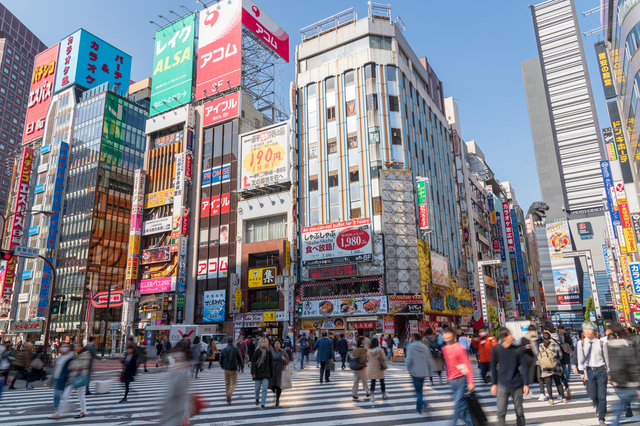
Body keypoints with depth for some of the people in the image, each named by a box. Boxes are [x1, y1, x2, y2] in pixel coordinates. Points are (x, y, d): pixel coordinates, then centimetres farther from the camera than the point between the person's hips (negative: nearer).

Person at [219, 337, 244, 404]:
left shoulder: (223, 350, -1)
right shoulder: (236, 349, -9)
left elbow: (221, 361, 5)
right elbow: (240, 359, -2)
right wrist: (242, 367, 13)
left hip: (226, 369, 3)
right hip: (234, 369, -3)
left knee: (227, 383, 16)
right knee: (234, 383, 5)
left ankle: (228, 397, 22)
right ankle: (229, 395, -15)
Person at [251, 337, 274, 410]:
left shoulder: (269, 352, -1)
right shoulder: (257, 352, -5)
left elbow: (271, 364, 4)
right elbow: (253, 362, -5)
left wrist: (271, 375, 5)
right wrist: (253, 372, -13)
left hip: (266, 374, 0)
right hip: (258, 373, 0)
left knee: (264, 389, -7)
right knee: (257, 388, 14)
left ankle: (262, 404, 0)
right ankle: (257, 399, 41)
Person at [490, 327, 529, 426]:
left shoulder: (518, 349, -6)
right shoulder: (496, 349, -6)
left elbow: (524, 367, -2)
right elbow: (493, 367, 2)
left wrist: (526, 384, -7)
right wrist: (494, 384, 3)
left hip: (517, 384, 1)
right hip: (503, 385, -1)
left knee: (519, 412, 14)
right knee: (501, 412, -4)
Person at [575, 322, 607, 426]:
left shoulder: (600, 343, -3)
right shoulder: (581, 343, 0)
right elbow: (580, 358, 4)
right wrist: (581, 372, 3)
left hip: (601, 370, -1)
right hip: (589, 371, 1)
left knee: (602, 396, -2)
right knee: (593, 395, 5)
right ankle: (598, 406, 38)